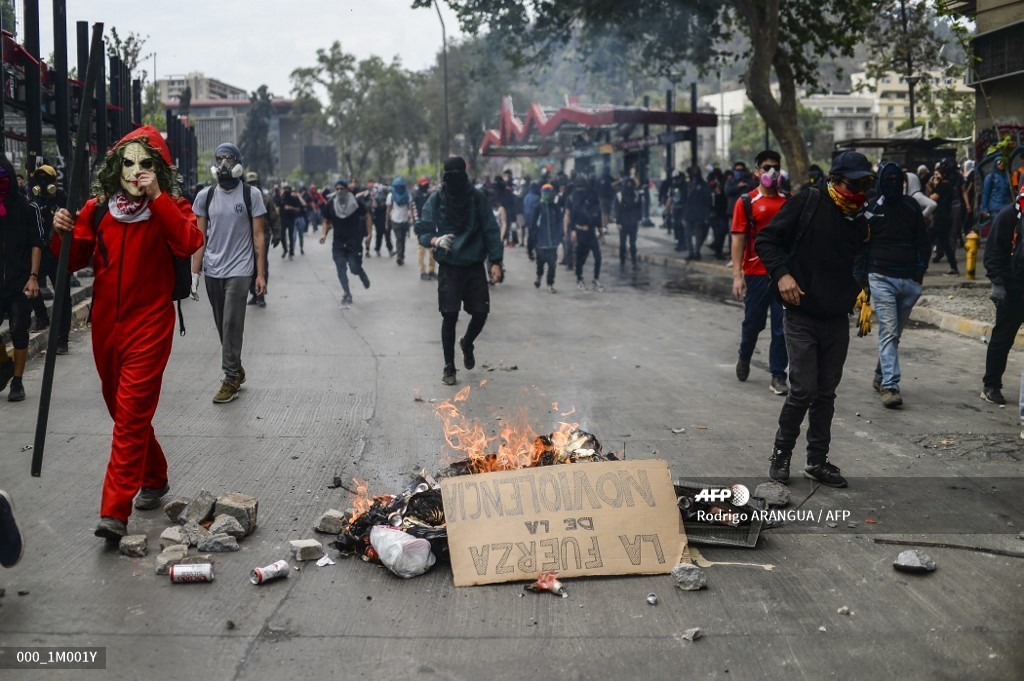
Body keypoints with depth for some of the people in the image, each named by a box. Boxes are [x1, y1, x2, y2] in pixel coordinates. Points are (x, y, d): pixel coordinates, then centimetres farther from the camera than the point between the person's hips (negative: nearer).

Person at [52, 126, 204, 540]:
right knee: (123, 410, 18)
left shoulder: (170, 208, -4)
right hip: (106, 324, 5)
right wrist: (63, 234, -12)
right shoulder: (98, 209, 4)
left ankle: (115, 512, -13)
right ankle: (153, 480, 39)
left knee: (132, 413, -12)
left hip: (149, 324, -5)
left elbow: (189, 244, -24)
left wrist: (156, 197, -26)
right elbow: (73, 261, 8)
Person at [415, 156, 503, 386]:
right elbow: (422, 231, -5)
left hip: (475, 266, 1)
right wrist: (436, 240, -27)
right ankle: (449, 367, 11)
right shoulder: (436, 200, -4)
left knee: (481, 313, 1)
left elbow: (491, 230, 0)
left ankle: (467, 344, 35)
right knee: (449, 317, -2)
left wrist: (495, 261, -6)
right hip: (449, 267, -1)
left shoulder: (477, 198, -2)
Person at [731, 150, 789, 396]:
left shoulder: (788, 202, 7)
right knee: (753, 322, 11)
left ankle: (778, 376, 10)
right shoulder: (746, 202, -1)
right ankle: (744, 357, 40)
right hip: (756, 273, -2)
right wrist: (737, 275, -11)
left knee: (782, 327, 1)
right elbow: (738, 239, -4)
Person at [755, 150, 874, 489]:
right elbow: (765, 239, -7)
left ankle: (817, 461, 22)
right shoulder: (807, 203, -7)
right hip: (802, 317, -5)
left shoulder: (859, 220, 10)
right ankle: (781, 453, 12)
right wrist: (781, 273, -20)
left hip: (837, 321, 6)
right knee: (803, 390, -9)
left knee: (826, 394, 11)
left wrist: (862, 295, 10)